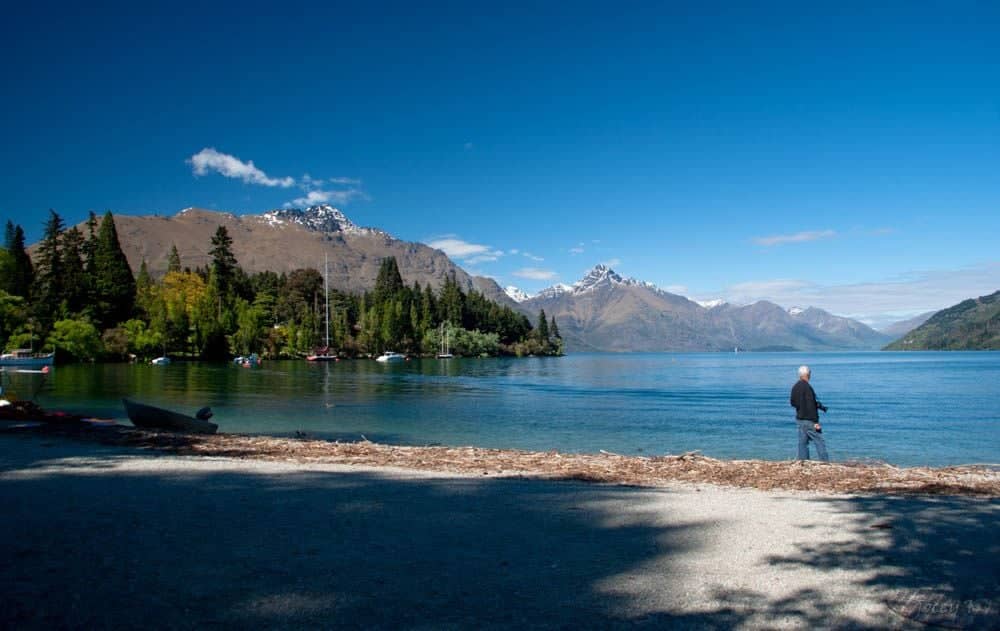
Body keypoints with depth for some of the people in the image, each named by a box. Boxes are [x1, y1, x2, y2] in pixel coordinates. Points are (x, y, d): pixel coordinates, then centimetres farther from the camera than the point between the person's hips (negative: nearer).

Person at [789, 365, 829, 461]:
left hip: (799, 418, 8)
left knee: (803, 442, 11)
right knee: (820, 442, -3)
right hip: (809, 420, -8)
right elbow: (811, 406, -21)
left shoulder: (795, 387, 8)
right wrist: (815, 422, -18)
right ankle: (825, 463, -3)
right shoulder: (807, 387, -18)